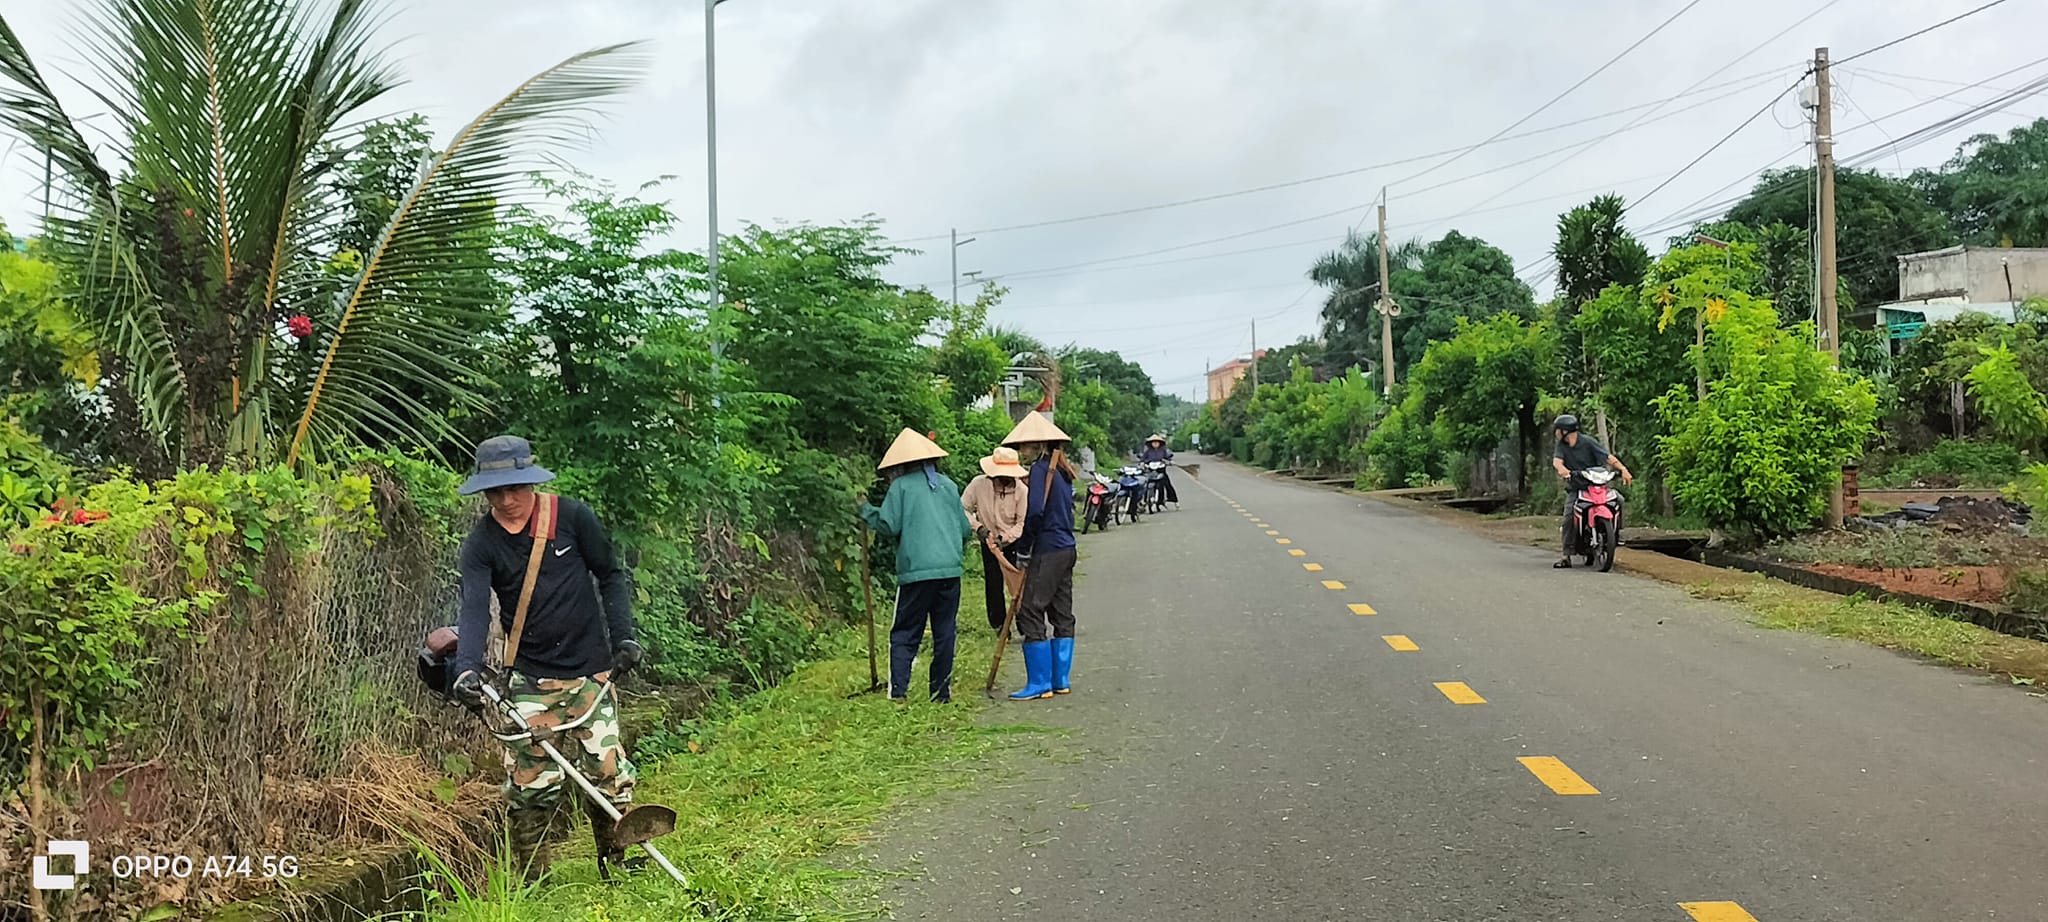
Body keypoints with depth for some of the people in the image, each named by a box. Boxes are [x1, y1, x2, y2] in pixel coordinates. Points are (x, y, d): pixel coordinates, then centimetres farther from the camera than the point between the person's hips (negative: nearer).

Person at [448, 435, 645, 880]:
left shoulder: (573, 517, -5)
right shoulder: (480, 545, -5)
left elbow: (610, 575, 5)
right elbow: (475, 609, -16)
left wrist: (623, 636, -4)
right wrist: (467, 668, -33)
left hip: (590, 670, 0)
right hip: (529, 679, 0)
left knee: (607, 773, 2)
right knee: (530, 783, -1)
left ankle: (614, 862, 22)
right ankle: (532, 880, 14)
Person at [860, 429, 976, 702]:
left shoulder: (901, 486, 1)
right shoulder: (948, 485, 14)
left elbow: (889, 525, -7)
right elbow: (965, 528, 15)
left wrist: (867, 512, 10)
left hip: (916, 570, -3)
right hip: (950, 569, 3)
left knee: (905, 633, 5)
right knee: (945, 633, 10)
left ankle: (898, 689, -6)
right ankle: (942, 692, 12)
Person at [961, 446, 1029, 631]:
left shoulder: (1021, 489, -20)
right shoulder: (978, 485, -17)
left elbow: (1023, 523, -15)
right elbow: (963, 509, -9)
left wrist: (1004, 538, -25)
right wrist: (978, 527, -22)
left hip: (1014, 542, -1)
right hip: (989, 543, 1)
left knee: (1018, 581, -6)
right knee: (993, 584, 3)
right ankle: (999, 625, 17)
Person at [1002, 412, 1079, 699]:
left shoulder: (1041, 469, -13)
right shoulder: (1061, 470, 15)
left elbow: (1035, 512, -19)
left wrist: (1023, 549, -10)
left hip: (1047, 551, -10)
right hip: (1066, 548, 10)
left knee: (1030, 613, -5)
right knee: (1062, 614, 12)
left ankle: (1039, 683, -3)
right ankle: (1060, 680, 17)